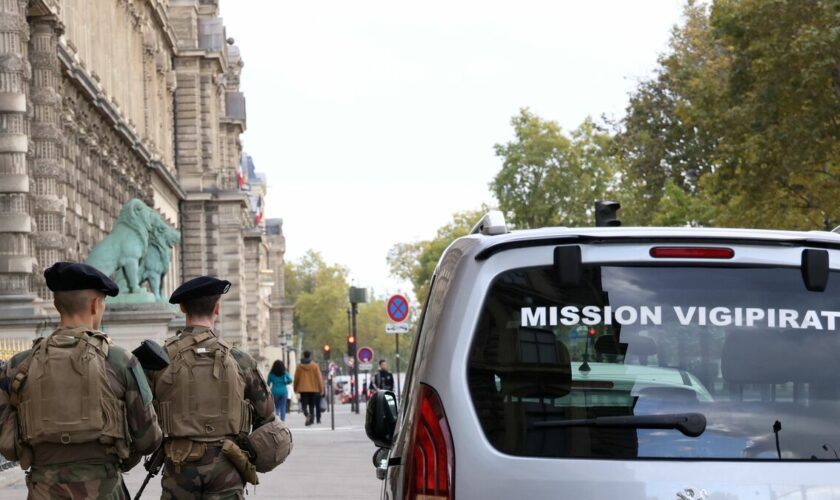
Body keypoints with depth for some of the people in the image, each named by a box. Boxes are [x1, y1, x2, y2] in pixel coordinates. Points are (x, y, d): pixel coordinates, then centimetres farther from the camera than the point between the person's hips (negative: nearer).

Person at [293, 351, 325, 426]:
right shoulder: (315, 366, -3)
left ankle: (307, 414, -27)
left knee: (304, 405, 1)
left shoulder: (299, 366, -1)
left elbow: (296, 378, 4)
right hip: (313, 389, 0)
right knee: (312, 405, 11)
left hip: (303, 389, 0)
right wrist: (321, 389, 3)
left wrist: (295, 388, 15)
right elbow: (319, 378, -3)